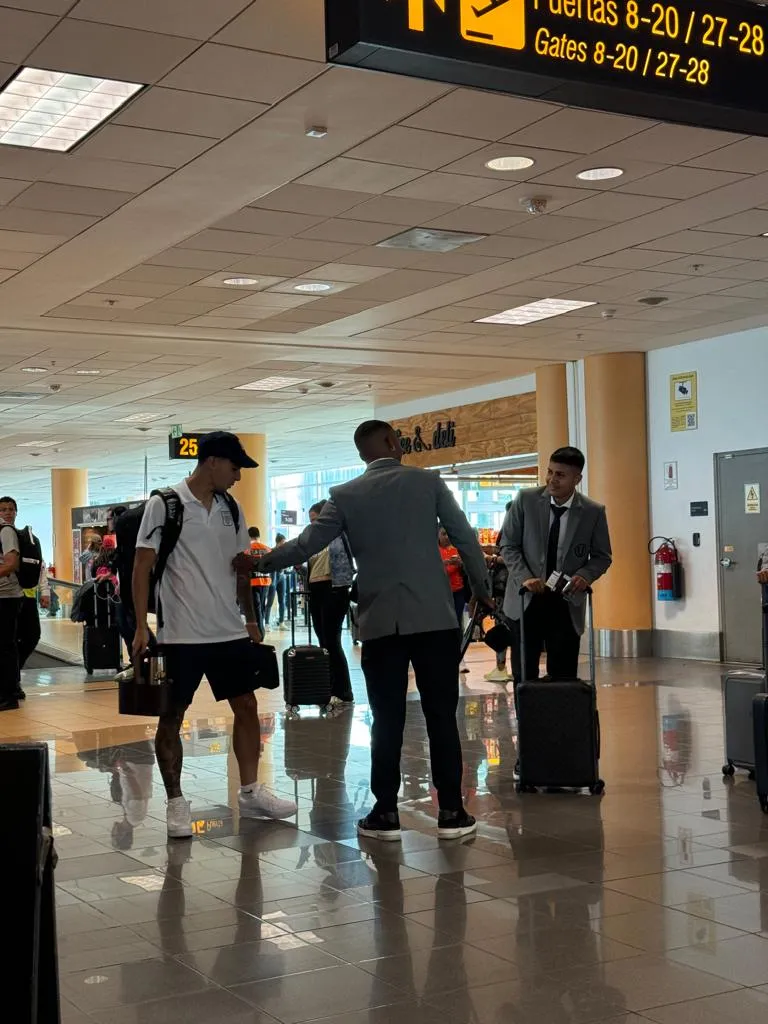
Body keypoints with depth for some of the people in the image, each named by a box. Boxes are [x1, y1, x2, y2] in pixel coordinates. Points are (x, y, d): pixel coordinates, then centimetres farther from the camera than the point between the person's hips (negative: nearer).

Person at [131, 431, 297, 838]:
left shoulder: (232, 508, 9)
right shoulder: (164, 504, -8)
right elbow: (142, 567, -8)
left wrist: (250, 619, 15)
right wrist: (141, 626, -13)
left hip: (229, 631, 6)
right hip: (181, 634, -6)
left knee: (247, 707, 9)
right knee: (172, 718, 3)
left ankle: (250, 793, 21)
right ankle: (175, 802, 14)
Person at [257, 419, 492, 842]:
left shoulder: (346, 495, 3)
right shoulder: (428, 481, 2)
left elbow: (307, 544, 1)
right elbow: (465, 539, 1)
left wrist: (260, 561, 17)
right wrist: (483, 591, 13)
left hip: (380, 621, 1)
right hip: (434, 615, -1)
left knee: (387, 719, 6)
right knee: (441, 715, 4)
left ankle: (386, 813, 8)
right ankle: (451, 812, 6)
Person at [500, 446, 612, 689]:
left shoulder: (594, 512, -5)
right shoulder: (526, 500, -5)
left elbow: (602, 556, 5)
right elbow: (508, 545, 0)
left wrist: (584, 575, -17)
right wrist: (524, 577, -16)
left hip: (566, 604, 0)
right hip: (526, 600, 0)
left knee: (563, 677, 2)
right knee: (523, 675, 4)